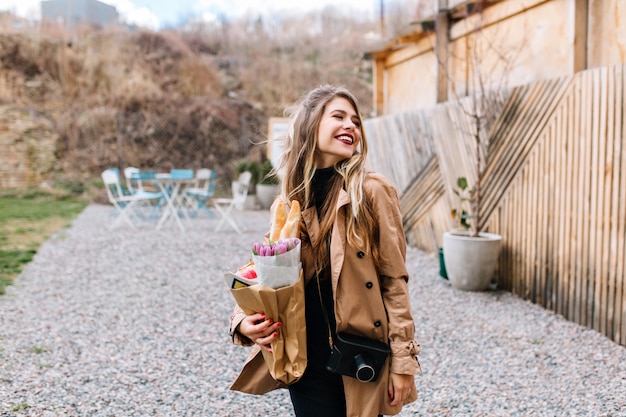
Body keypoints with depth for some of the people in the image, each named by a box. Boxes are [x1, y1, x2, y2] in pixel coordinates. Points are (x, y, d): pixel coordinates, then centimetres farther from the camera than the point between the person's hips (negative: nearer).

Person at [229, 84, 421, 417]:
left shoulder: (372, 192, -8)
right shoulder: (290, 199, 3)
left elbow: (394, 280, -7)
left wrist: (403, 360, -9)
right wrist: (244, 320, -9)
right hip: (305, 363, 3)